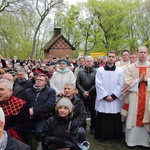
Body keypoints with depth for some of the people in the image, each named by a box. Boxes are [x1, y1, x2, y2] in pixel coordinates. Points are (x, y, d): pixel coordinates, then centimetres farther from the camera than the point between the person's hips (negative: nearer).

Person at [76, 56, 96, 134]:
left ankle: (93, 127, 20)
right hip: (82, 95, 2)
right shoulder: (81, 72, 7)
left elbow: (96, 84, -7)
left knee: (93, 112, 7)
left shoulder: (96, 72, -1)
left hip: (92, 95, -2)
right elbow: (77, 83, 1)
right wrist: (83, 92, -12)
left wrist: (88, 92, -11)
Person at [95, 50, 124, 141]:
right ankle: (102, 135, 17)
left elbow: (121, 85, -1)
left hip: (115, 99, 0)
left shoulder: (120, 70, 3)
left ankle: (116, 135, 20)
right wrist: (105, 96, -10)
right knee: (102, 119, 4)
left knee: (115, 119, 5)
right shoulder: (100, 70, 2)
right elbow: (98, 84, -3)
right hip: (103, 99, 0)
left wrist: (113, 96, -10)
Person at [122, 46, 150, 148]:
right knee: (133, 118, 3)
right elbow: (127, 82, -5)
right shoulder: (130, 67, 3)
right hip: (134, 97, -1)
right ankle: (132, 140, 14)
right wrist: (139, 80, -14)